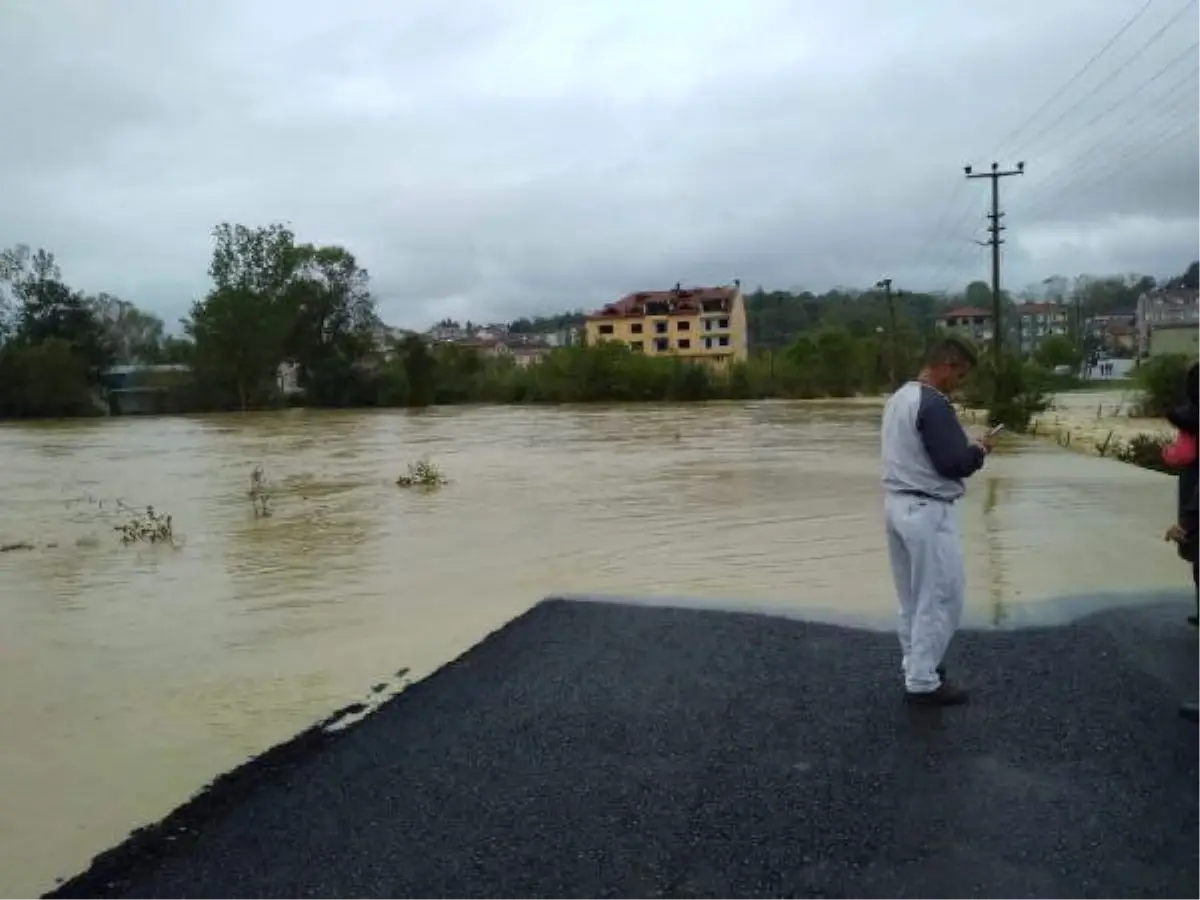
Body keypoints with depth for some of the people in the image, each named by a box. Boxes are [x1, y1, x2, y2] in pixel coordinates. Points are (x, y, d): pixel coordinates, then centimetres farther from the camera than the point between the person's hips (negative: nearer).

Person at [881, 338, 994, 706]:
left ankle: (915, 666, 28)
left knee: (913, 594, 18)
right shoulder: (933, 405, -19)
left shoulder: (899, 398, 12)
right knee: (940, 596, -1)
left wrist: (965, 448, 13)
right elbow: (953, 463, -20)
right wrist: (979, 451, -1)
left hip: (897, 503, 10)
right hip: (926, 511, -10)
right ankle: (922, 682, 5)